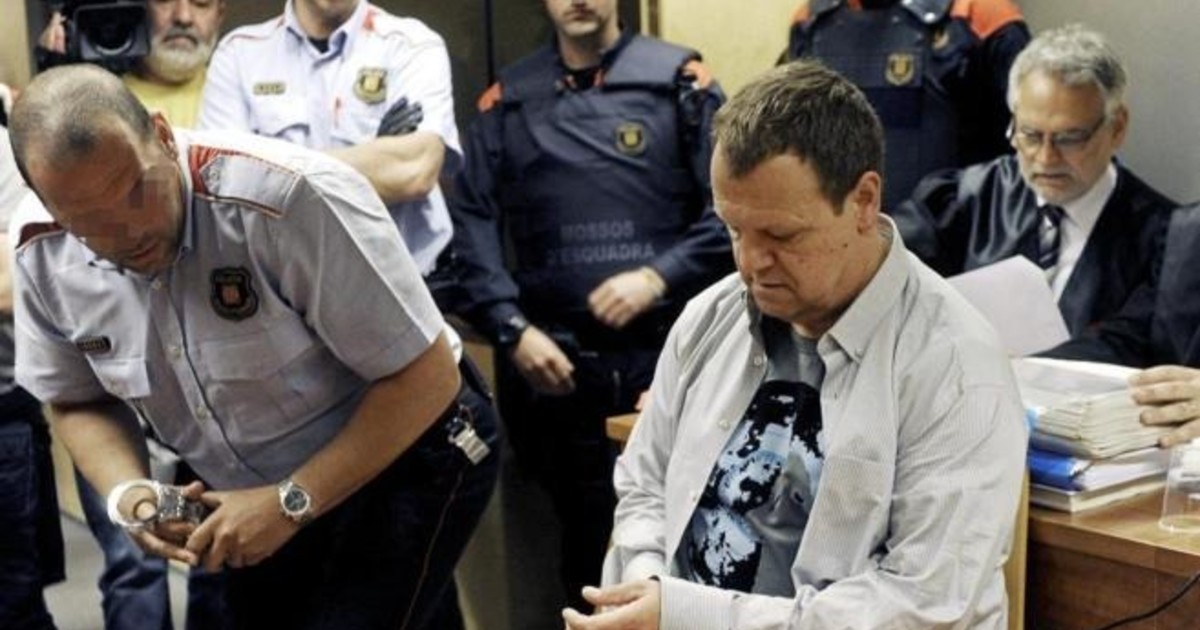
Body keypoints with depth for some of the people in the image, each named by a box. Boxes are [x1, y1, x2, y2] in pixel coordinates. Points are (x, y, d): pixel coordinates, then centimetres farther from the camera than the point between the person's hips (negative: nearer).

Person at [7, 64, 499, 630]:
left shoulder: (289, 196, -33)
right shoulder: (43, 259, -13)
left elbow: (425, 377, -26)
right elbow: (78, 401, 6)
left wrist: (291, 503, -26)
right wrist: (126, 492, -14)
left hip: (403, 462, -5)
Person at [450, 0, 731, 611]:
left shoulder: (680, 81, 4)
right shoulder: (508, 99, 9)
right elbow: (472, 223, 3)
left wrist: (659, 277, -12)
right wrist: (512, 329, -7)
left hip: (664, 354, -1)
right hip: (554, 363, 2)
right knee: (588, 533, 12)